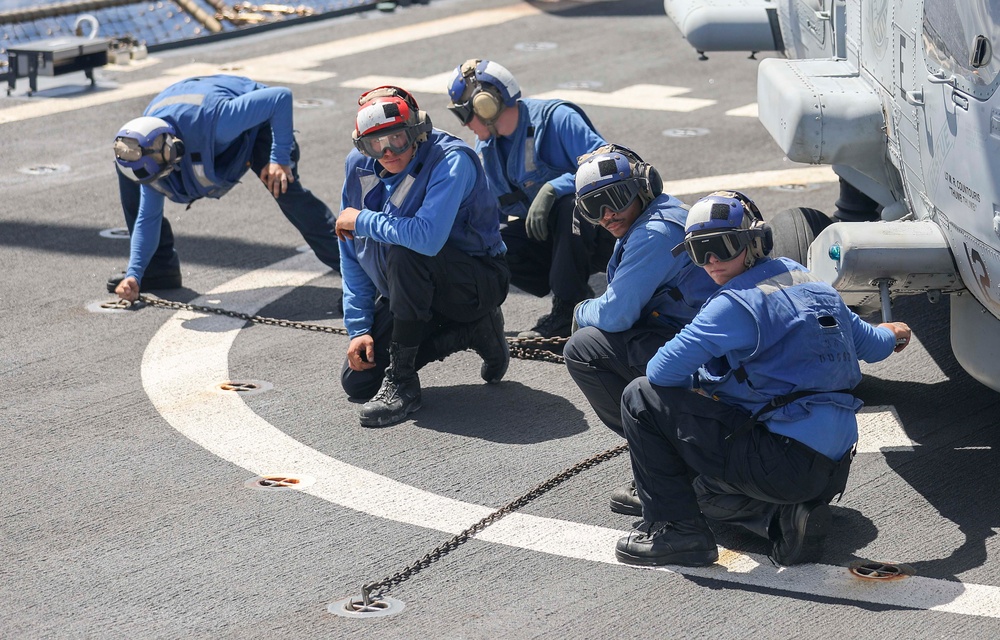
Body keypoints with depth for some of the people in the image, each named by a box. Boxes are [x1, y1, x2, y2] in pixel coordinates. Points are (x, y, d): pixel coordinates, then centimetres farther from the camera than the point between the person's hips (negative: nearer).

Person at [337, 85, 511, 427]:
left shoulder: (452, 161, -26)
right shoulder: (359, 166, -5)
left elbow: (428, 236, -42)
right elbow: (352, 255, 3)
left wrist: (362, 220, -27)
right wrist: (358, 328, -3)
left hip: (476, 281, -7)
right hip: (407, 292, 7)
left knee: (405, 253, -35)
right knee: (357, 380, -2)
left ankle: (401, 382, -23)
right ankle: (472, 330, 12)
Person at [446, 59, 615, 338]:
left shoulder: (557, 118, -18)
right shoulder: (487, 146, 7)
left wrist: (551, 188, -38)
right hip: (548, 235, 7)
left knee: (570, 205, -38)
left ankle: (569, 310, -24)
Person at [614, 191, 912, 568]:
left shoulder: (737, 304, -12)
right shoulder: (814, 286, 12)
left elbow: (661, 373, -12)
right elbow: (871, 345, 26)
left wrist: (696, 381, 11)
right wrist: (891, 335, 50)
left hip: (784, 462, -9)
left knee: (642, 398, -3)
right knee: (707, 492, 34)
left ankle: (674, 529, -1)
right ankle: (785, 515, 10)